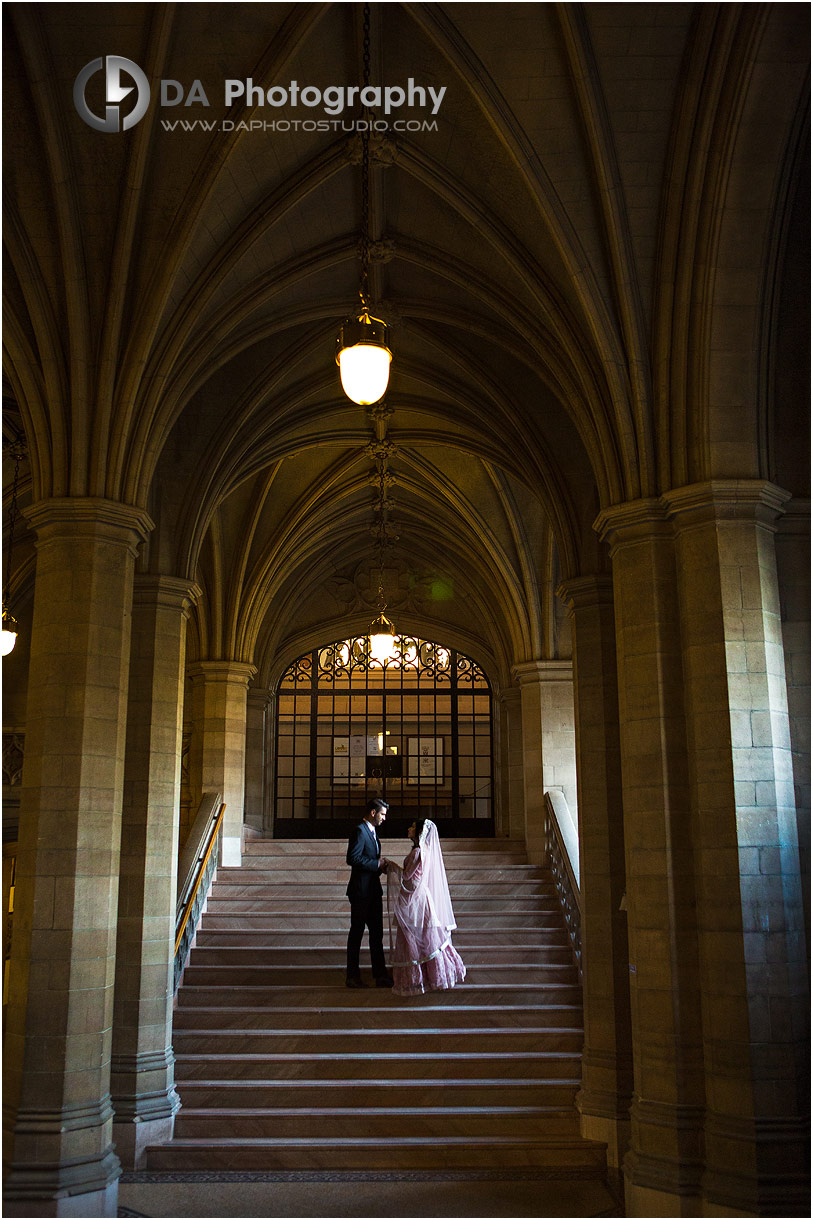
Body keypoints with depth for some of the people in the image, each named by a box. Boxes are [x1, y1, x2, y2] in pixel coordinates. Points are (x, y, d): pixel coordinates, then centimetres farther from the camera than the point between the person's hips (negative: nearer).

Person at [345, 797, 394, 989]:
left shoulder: (372, 831, 15)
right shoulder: (359, 831, -15)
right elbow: (352, 858, -24)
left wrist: (381, 865, 5)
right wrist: (377, 864, -18)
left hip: (373, 890, 9)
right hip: (361, 892, -9)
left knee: (376, 933, 11)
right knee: (356, 932, 1)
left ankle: (380, 975, 16)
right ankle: (353, 976, 11)